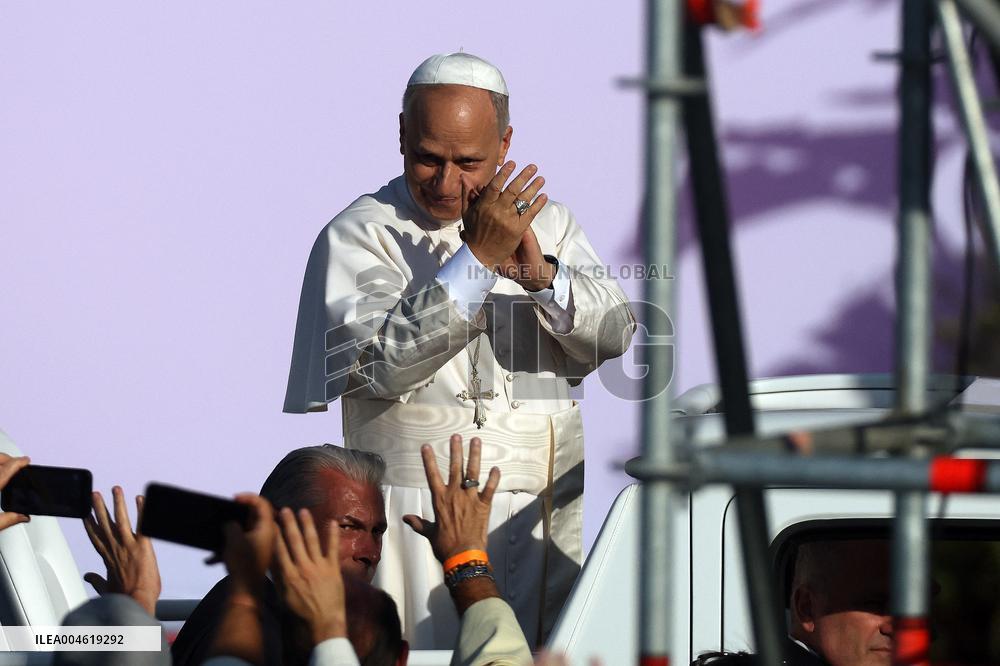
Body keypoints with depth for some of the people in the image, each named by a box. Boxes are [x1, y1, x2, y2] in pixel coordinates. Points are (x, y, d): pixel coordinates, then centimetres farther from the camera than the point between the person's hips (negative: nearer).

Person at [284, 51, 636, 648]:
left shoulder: (547, 223, 12)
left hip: (543, 518, 4)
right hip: (418, 522, -4)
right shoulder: (360, 235, -1)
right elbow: (378, 363, -16)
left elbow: (614, 335, 0)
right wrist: (478, 258, -20)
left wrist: (541, 273, -20)